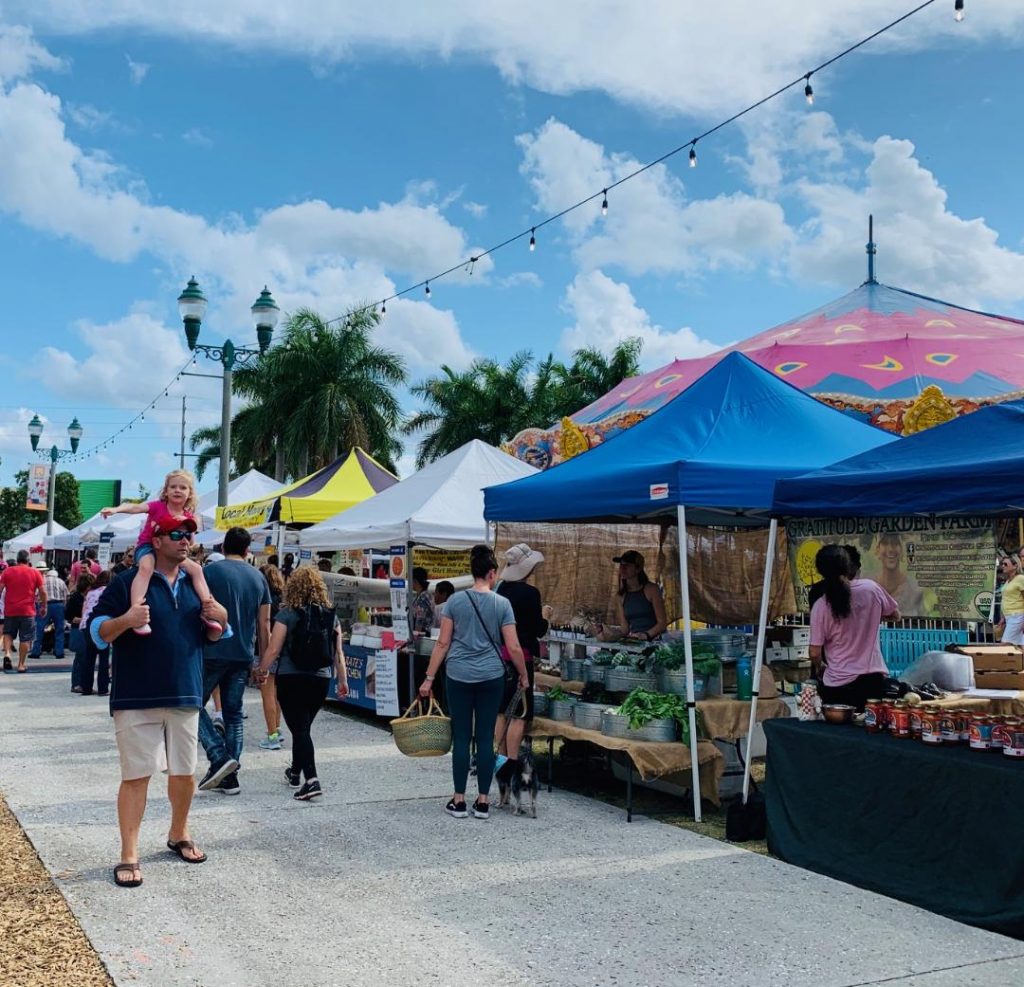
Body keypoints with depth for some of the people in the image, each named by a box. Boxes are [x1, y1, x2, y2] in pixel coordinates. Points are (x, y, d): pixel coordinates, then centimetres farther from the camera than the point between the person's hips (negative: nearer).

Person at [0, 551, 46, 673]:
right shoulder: (35, 572, 0)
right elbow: (43, 592, -1)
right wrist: (44, 606, 12)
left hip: (10, 610, 1)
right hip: (27, 611, -1)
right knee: (25, 638, 6)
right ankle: (21, 665, 7)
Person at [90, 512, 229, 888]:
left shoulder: (196, 584, 12)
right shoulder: (128, 582, -5)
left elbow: (212, 635, 19)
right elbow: (96, 632, -7)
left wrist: (219, 618, -4)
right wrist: (125, 620, -27)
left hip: (185, 696, 5)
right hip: (137, 698, -5)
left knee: (185, 772, 13)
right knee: (136, 775, -3)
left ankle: (179, 834, 34)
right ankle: (129, 855, 6)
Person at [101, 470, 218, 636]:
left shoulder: (188, 516, 3)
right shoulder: (158, 506, -10)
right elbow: (135, 507, -27)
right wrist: (116, 509, -46)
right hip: (147, 546, -6)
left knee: (196, 569, -4)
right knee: (146, 567, -37)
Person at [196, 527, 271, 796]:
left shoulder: (211, 571, -4)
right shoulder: (258, 577, 10)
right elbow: (264, 623, 11)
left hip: (213, 652, -5)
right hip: (243, 656, 5)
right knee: (233, 714, 10)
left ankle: (220, 757, -10)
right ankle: (229, 777, 9)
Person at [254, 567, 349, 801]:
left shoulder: (287, 614, -8)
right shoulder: (330, 615, 3)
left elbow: (273, 650, -8)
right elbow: (338, 652, 5)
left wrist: (262, 670, 9)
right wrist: (343, 680, 13)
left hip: (291, 679, -4)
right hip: (321, 679, 4)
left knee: (300, 729, -4)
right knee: (303, 727, 21)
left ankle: (311, 780, -18)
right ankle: (296, 772, 37)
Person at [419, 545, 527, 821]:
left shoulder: (455, 601, -1)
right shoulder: (502, 604, -2)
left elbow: (443, 643, -1)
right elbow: (513, 647, -2)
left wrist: (429, 678, 5)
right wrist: (524, 676, 13)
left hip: (459, 676, 0)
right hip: (491, 677, 0)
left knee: (461, 737, 6)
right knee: (486, 738, 6)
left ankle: (459, 801, 11)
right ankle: (483, 802, 11)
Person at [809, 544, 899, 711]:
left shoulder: (820, 607, -12)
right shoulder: (871, 588, -5)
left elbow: (815, 653, -7)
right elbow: (895, 615, 12)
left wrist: (818, 668, 14)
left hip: (839, 684, -2)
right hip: (875, 679, 2)